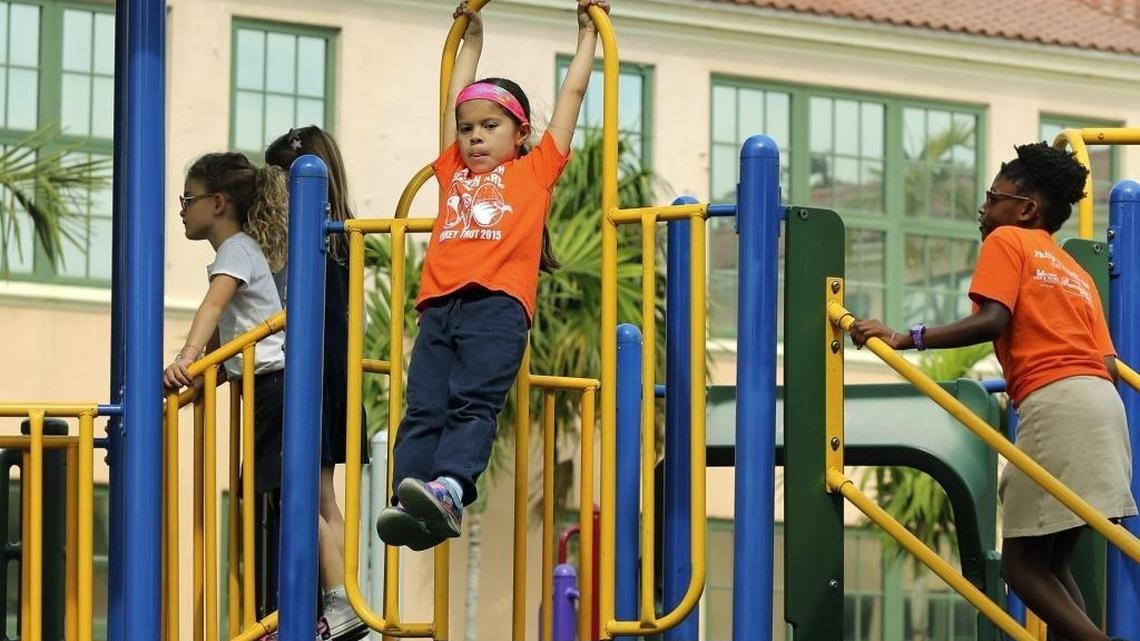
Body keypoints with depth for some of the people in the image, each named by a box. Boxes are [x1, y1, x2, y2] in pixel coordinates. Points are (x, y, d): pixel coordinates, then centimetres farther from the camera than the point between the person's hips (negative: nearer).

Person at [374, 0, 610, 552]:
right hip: (440, 306, 4)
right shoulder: (455, 173, 28)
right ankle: (408, 500, -22)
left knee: (473, 403, -19)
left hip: (498, 303, -4)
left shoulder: (534, 171, 18)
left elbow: (572, 94, 24)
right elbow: (456, 99, 40)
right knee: (423, 409, -10)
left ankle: (448, 492, -36)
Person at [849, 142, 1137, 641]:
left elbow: (992, 320, -10)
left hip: (1056, 404, -8)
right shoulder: (1076, 273, 28)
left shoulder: (1007, 241, 8)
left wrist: (907, 338, -13)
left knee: (1022, 563, -4)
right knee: (1050, 561, 12)